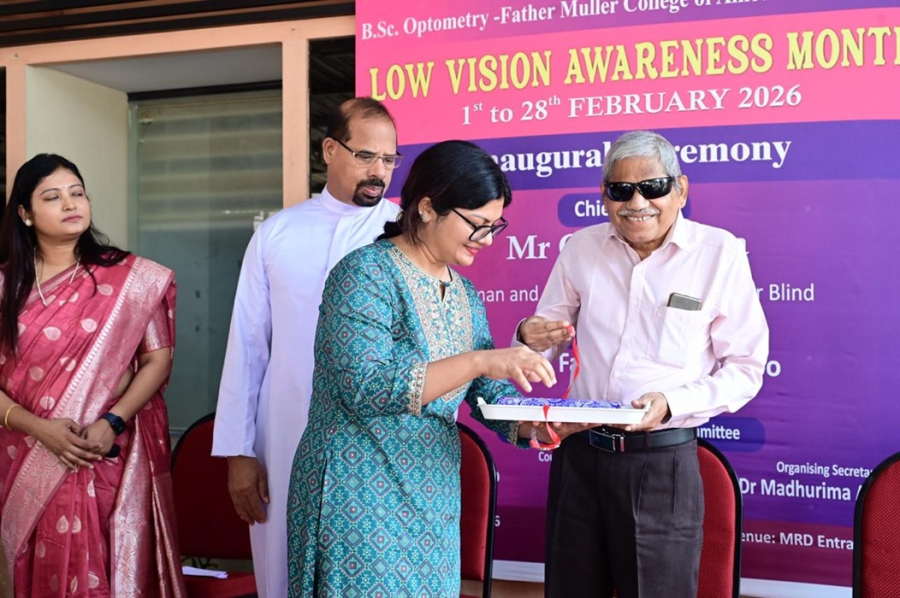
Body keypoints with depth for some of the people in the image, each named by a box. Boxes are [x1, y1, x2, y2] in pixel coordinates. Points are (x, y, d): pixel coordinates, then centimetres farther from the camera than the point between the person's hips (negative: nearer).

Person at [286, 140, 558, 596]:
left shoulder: (465, 294, 9)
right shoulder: (367, 273, -14)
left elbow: (491, 394, 9)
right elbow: (366, 390, -25)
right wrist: (478, 360, -28)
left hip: (432, 502, 7)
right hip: (361, 500, -7)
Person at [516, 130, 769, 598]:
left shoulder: (720, 253, -7)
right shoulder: (581, 248, 3)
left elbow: (745, 369, -5)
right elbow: (547, 342, 13)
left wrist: (672, 402, -20)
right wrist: (532, 337, -11)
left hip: (662, 463, -3)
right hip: (578, 454, 4)